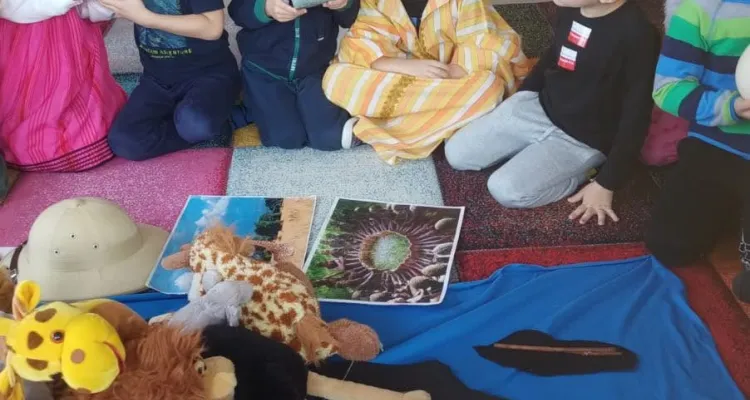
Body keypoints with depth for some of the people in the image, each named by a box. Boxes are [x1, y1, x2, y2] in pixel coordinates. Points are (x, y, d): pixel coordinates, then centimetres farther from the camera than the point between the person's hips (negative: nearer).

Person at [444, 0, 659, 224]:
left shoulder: (636, 35, -28)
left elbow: (636, 117, -21)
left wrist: (606, 184, -17)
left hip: (582, 139, -6)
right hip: (538, 106, 7)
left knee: (506, 190, -22)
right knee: (456, 154, 0)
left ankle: (583, 168, -1)